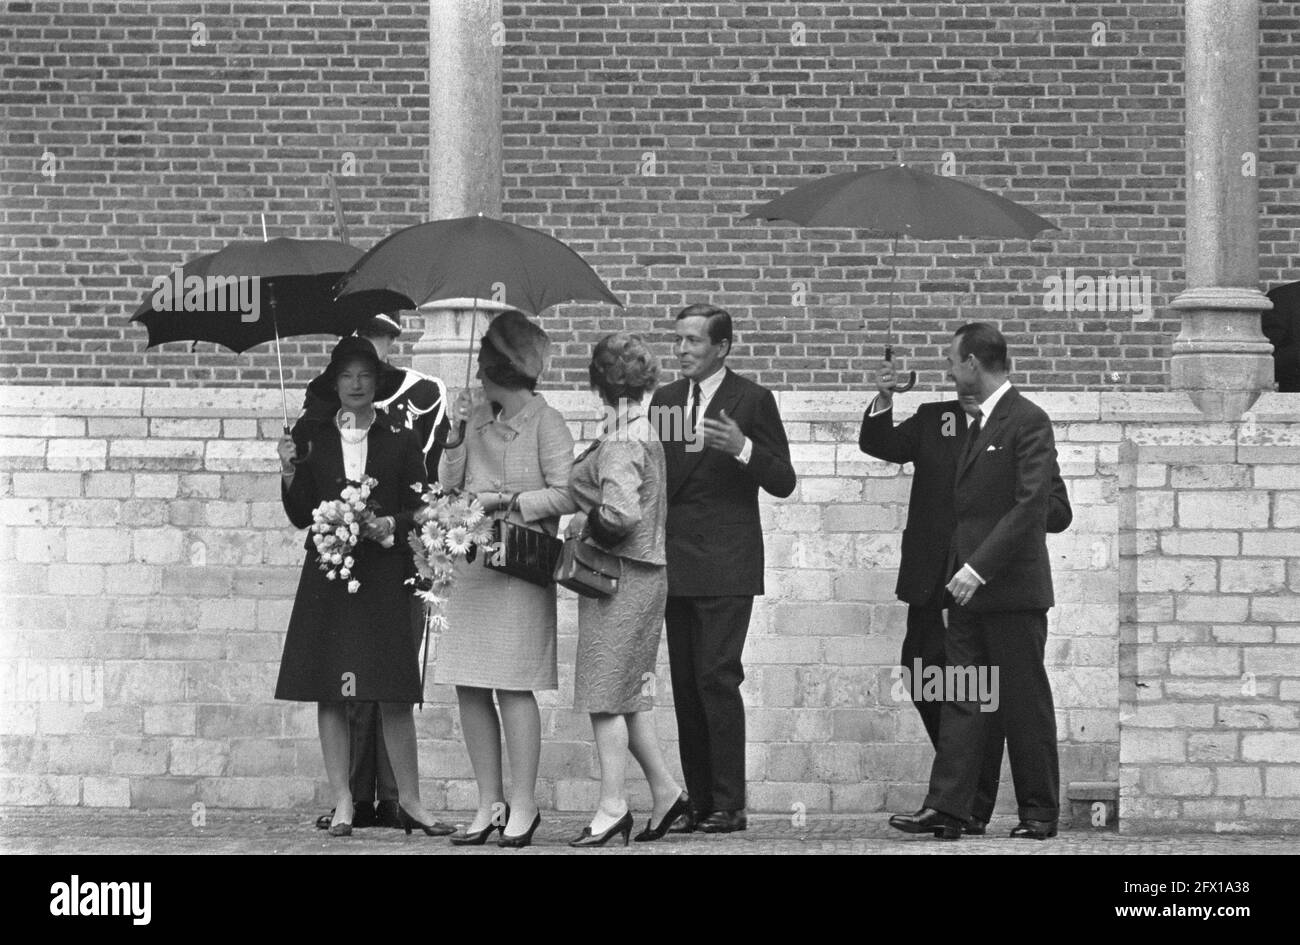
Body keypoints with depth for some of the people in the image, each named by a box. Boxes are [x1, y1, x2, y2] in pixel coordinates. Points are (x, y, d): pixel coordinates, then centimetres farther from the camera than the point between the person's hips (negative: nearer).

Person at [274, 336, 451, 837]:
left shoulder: (399, 441, 7)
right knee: (330, 694, -1)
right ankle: (342, 803, 5)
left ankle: (409, 798, 5)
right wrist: (290, 475, -7)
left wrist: (389, 525, -12)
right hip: (328, 576, 1)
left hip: (383, 576, -1)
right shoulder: (316, 441, 10)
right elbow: (301, 517, 8)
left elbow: (420, 509, 5)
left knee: (393, 693, -4)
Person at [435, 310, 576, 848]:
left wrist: (506, 502, -11)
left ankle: (523, 806, -2)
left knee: (513, 686, -7)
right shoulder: (478, 419, 14)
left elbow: (565, 496, -10)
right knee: (469, 687, 4)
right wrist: (456, 433, 0)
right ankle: (489, 804, 11)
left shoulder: (544, 422, -4)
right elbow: (448, 485, 11)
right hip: (469, 563, 7)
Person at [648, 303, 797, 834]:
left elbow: (782, 483, -3)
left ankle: (729, 804, -9)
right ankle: (698, 801, 8)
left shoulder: (752, 400, -1)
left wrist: (743, 448, -19)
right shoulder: (664, 400, 15)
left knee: (717, 678, -12)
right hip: (675, 565, 6)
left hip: (725, 565, -6)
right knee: (685, 685, 5)